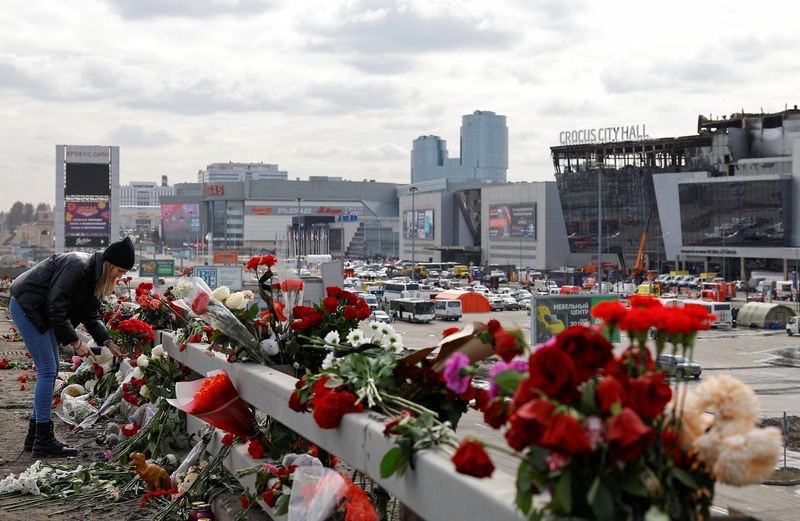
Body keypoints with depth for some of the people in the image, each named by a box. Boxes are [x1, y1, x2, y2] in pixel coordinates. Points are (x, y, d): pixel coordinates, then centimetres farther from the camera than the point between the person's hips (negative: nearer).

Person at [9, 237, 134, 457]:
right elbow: (56, 308, -25)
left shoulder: (95, 275, 5)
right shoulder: (78, 266, -25)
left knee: (51, 370, 10)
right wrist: (75, 342, -20)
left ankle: (35, 436, 17)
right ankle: (43, 441, -8)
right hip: (26, 306, -10)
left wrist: (108, 342, -2)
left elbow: (91, 314, 10)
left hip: (40, 311, 10)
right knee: (47, 371, -11)